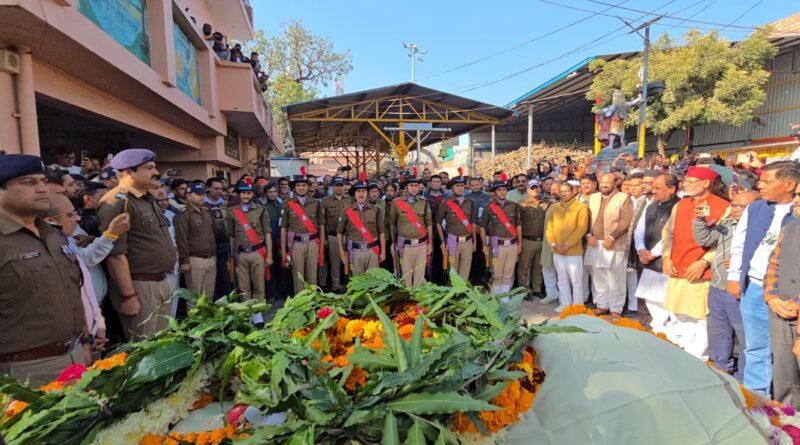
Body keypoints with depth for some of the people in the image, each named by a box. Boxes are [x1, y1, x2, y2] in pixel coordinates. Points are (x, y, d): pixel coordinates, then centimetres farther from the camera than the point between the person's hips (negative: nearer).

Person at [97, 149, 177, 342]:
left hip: (162, 282, 9)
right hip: (139, 286, -9)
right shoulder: (116, 203, -16)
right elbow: (115, 254, -21)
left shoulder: (148, 199, 15)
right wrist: (128, 296, -21)